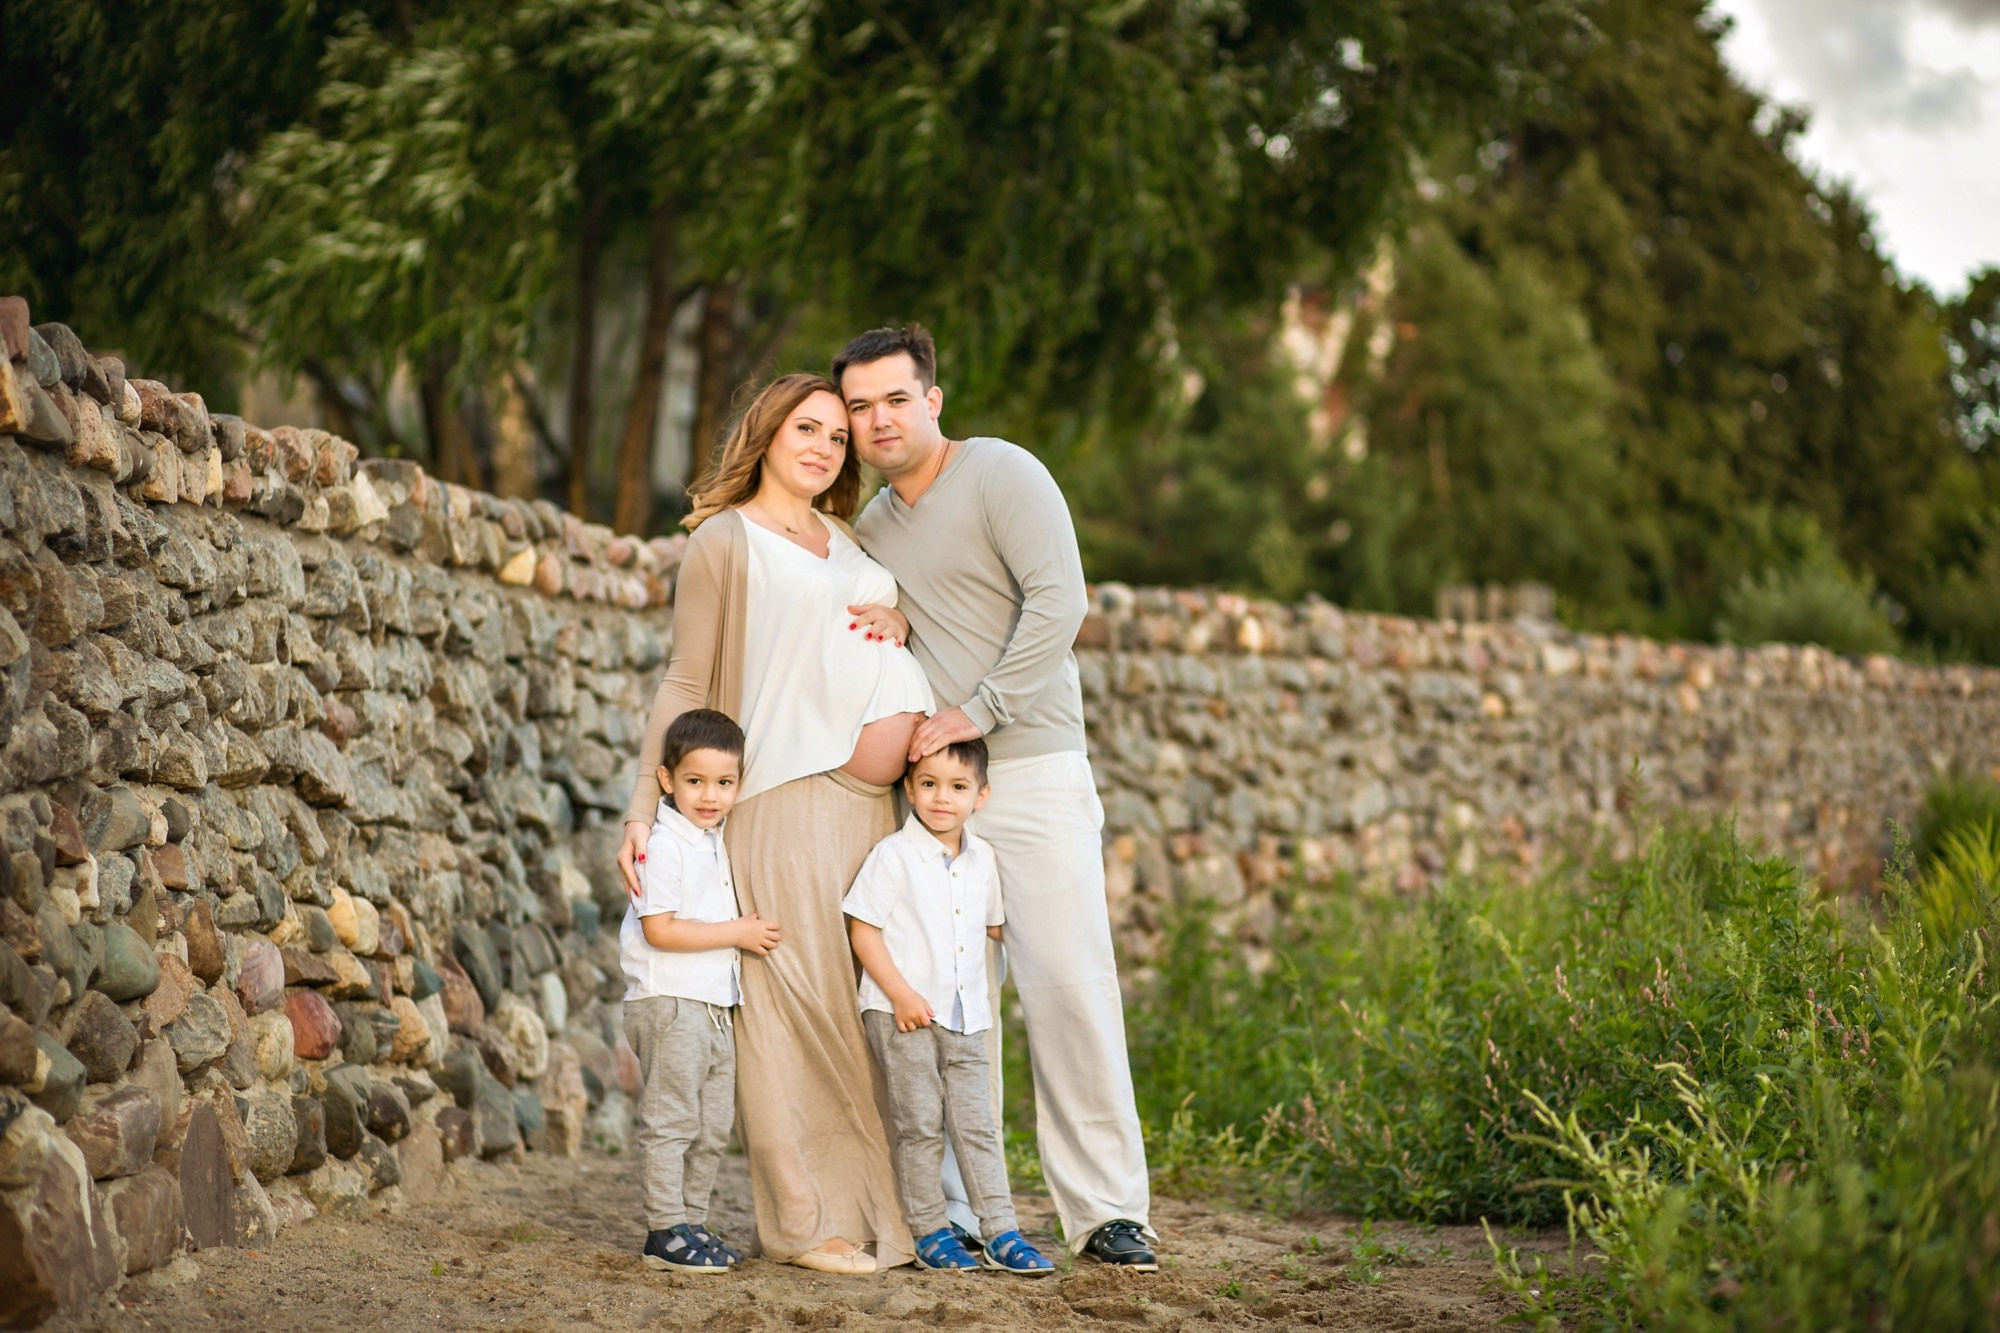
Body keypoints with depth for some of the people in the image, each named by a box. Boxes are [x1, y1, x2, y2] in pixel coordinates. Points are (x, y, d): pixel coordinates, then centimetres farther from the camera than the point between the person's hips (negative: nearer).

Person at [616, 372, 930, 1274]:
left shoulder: (846, 542, 22)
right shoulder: (726, 540, 4)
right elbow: (685, 684, 1)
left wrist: (898, 622, 6)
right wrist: (641, 811, -6)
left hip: (870, 801, 6)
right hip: (783, 795, -6)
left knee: (872, 1006, 2)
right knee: (795, 1001, -9)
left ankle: (877, 1204, 7)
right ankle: (804, 1219, -6)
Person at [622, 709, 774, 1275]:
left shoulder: (715, 842, 14)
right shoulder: (665, 846, -14)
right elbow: (659, 930, -21)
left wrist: (748, 931, 10)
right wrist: (736, 932, -17)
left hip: (716, 1005, 9)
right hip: (670, 1001, -9)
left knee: (712, 1127, 11)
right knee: (669, 1122, -5)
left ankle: (693, 1223, 19)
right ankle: (665, 1232, -1)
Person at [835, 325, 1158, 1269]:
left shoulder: (1003, 474, -4)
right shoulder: (869, 528, 17)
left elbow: (1058, 602, -15)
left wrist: (976, 712, -17)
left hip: (1030, 772, -6)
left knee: (1068, 983, -10)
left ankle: (1106, 1210, -4)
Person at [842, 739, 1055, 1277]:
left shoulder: (981, 858, 9)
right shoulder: (893, 855, -9)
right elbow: (863, 929, -11)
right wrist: (900, 993, -16)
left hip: (966, 1016, 5)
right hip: (902, 1014, -5)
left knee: (977, 1123, 4)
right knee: (919, 1125, 1)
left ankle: (1001, 1233, 6)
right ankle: (929, 1232, 10)